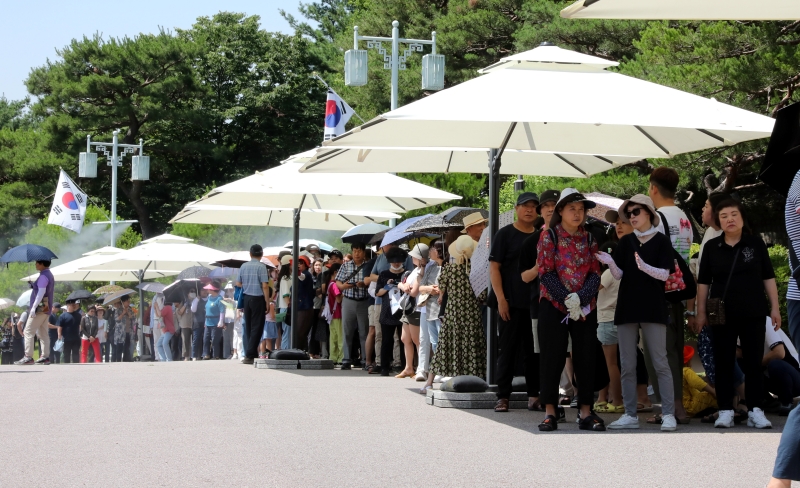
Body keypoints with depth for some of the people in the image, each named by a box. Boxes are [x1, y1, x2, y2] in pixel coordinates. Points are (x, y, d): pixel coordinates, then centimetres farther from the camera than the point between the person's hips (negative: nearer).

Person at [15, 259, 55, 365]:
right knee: (43, 333, 10)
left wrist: (34, 307, -24)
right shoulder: (49, 275, 17)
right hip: (46, 309, 10)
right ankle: (45, 356, 8)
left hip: (40, 308, -10)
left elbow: (41, 292, -22)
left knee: (28, 332, -8)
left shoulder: (43, 276, -14)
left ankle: (28, 357, -13)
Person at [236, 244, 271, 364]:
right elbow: (265, 286, -14)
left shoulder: (244, 266, 4)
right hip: (258, 299, -5)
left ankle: (253, 354, 19)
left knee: (249, 327, 14)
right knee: (257, 328, -2)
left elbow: (238, 283, 11)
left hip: (247, 298, 5)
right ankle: (249, 355, -8)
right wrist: (267, 303, -9)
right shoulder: (261, 267, -11)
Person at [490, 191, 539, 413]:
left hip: (536, 303, 4)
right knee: (508, 350, -1)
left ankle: (534, 395, 12)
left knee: (534, 351, 6)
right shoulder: (505, 234, 1)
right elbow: (494, 267, -4)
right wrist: (501, 299, -12)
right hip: (511, 303, -4)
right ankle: (503, 396, 2)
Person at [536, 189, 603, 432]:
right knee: (553, 358, -2)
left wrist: (580, 299, -14)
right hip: (553, 305, -3)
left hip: (586, 308, 3)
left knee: (586, 358, 3)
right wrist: (566, 300, -16)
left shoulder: (588, 239, 10)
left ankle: (586, 412, 8)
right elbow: (545, 273, -6)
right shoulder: (549, 236, 0)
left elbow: (595, 274, 4)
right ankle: (549, 412, 3)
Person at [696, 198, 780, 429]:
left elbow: (768, 277, 5)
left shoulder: (756, 243, 2)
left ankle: (755, 410, 7)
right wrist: (701, 312, 3)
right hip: (722, 315, 1)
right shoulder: (711, 246, 3)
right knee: (723, 364, 2)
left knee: (753, 362, 2)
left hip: (753, 313, -1)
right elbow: (703, 282, 7)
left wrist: (774, 307, 1)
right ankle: (726, 411, 7)